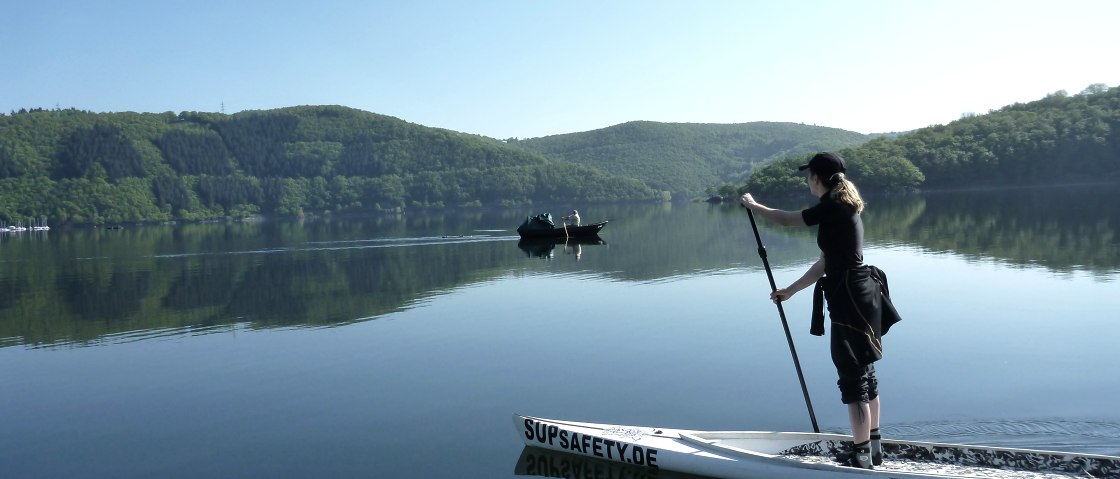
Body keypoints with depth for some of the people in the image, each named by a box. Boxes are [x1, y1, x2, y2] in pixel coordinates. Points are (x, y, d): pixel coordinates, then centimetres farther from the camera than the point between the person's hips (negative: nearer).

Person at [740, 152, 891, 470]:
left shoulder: (832, 208, -13)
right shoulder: (843, 209, 16)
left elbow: (786, 220, -5)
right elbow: (825, 264, 18)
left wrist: (753, 205, 12)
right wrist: (790, 291, 23)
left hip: (849, 298, -10)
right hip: (859, 297, 10)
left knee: (853, 378, -4)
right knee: (865, 373, 16)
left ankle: (861, 455, 3)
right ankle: (872, 447, 27)